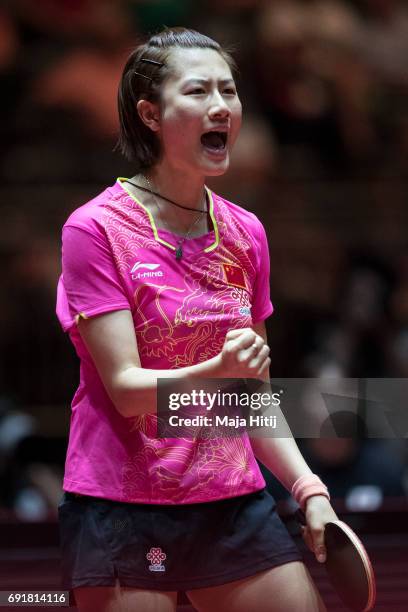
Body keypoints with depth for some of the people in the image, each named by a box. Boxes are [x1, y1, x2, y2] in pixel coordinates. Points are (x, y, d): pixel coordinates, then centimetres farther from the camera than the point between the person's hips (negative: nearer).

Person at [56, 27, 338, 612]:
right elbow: (125, 388, -15)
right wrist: (218, 372, -31)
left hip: (237, 507, 5)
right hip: (122, 512, -5)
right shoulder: (95, 229, -8)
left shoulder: (245, 232, 8)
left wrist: (308, 488, 5)